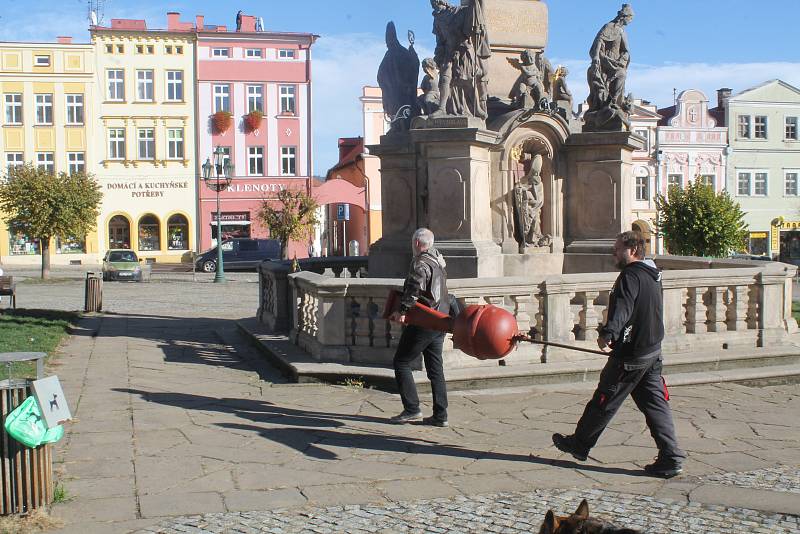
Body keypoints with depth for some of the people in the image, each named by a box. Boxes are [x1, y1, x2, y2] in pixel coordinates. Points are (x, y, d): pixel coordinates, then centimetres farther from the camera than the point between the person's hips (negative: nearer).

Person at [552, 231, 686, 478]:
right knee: (655, 404, 7)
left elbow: (622, 308, -34)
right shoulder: (652, 275, 16)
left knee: (604, 402, 5)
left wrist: (608, 333, -49)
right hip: (652, 351, 9)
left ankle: (579, 444, 20)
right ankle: (671, 457, 2)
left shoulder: (630, 276, -15)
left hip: (630, 355, -9)